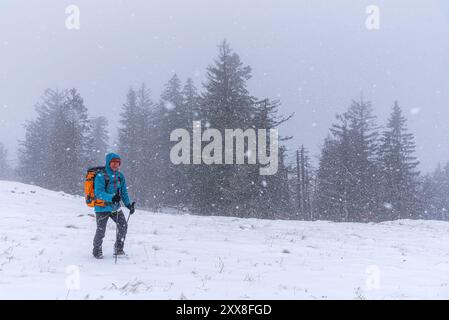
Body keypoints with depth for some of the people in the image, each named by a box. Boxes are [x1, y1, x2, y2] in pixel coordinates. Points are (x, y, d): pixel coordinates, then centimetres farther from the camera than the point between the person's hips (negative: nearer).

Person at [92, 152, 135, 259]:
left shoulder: (120, 176, 3)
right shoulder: (101, 176, -16)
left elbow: (124, 192, 11)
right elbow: (99, 193, -24)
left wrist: (128, 204, 2)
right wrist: (111, 198, -37)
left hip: (115, 207, 5)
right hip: (102, 208, -5)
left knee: (123, 226, -2)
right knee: (101, 230, -2)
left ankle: (118, 249, 16)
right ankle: (97, 250, 23)